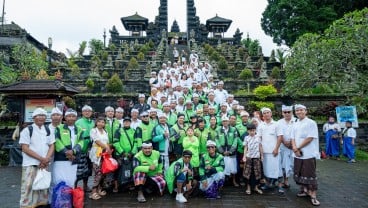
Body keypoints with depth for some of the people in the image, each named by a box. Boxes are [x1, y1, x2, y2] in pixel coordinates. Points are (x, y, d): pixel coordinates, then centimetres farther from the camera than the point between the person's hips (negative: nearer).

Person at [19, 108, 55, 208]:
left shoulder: (48, 130, 10)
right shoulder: (27, 130, -4)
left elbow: (51, 146, 9)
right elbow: (25, 148, -11)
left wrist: (46, 159, -8)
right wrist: (41, 158, -16)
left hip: (44, 164, 5)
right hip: (30, 164, -4)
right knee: (28, 187, -5)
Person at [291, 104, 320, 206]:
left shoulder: (311, 123, -8)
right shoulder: (295, 124, 13)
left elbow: (310, 138, -15)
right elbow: (293, 138, 9)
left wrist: (298, 148, -12)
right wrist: (295, 149, -9)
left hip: (309, 154, -6)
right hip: (298, 154, 6)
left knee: (310, 175, -3)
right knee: (300, 173, 13)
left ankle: (313, 196, 5)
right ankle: (304, 190, 28)